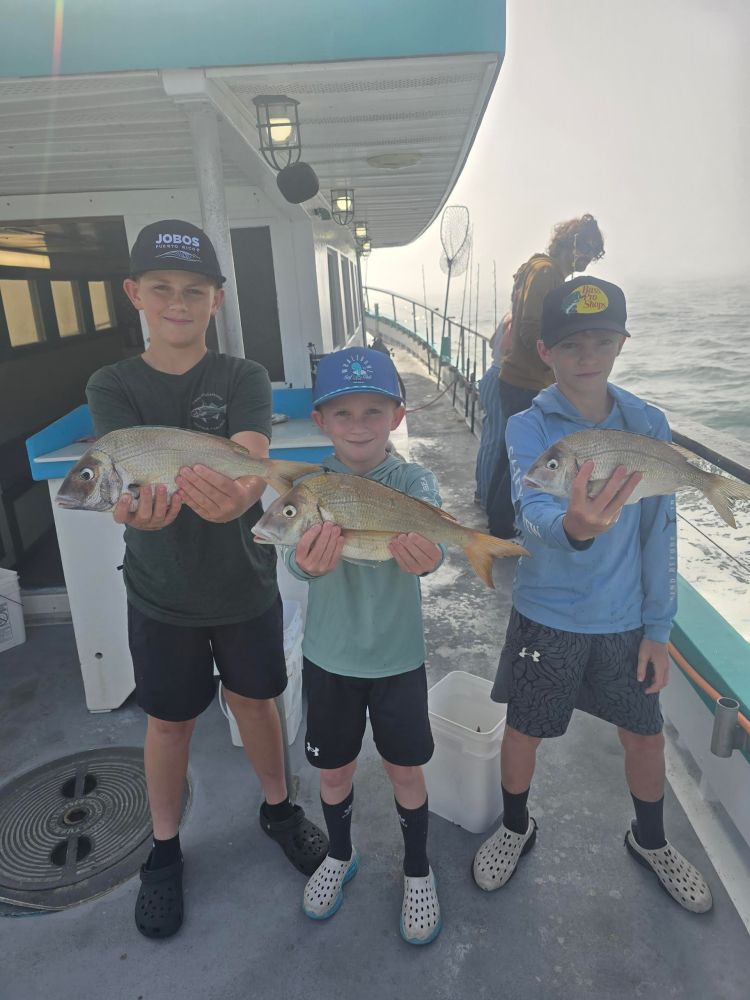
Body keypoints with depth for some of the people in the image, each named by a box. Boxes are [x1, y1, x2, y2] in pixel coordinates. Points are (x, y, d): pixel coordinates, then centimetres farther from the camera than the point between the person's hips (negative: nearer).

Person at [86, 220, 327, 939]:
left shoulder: (244, 379, -7)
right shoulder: (112, 387, -5)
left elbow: (251, 457, -25)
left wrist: (237, 493, -49)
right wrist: (142, 502, -48)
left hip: (245, 582, 0)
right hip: (161, 591, 0)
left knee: (255, 698, 17)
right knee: (170, 718, 15)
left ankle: (278, 807, 44)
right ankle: (165, 849, 40)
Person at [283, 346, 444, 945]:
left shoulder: (414, 481, -12)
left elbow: (428, 534, -32)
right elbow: (299, 553, -28)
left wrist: (426, 557, -57)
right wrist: (308, 561, -53)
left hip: (398, 654, -1)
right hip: (328, 654, 1)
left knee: (406, 769, 14)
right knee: (334, 766, 19)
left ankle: (418, 870, 42)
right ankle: (340, 855, 48)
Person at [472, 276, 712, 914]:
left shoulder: (649, 425, -5)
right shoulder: (529, 427, -14)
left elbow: (660, 530, 0)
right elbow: (533, 512, -32)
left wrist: (658, 627, 0)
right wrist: (573, 527, -55)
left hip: (626, 620, 3)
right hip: (547, 616, -2)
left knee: (646, 737, 18)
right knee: (524, 733, 14)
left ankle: (650, 841, 49)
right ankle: (516, 828, 45)